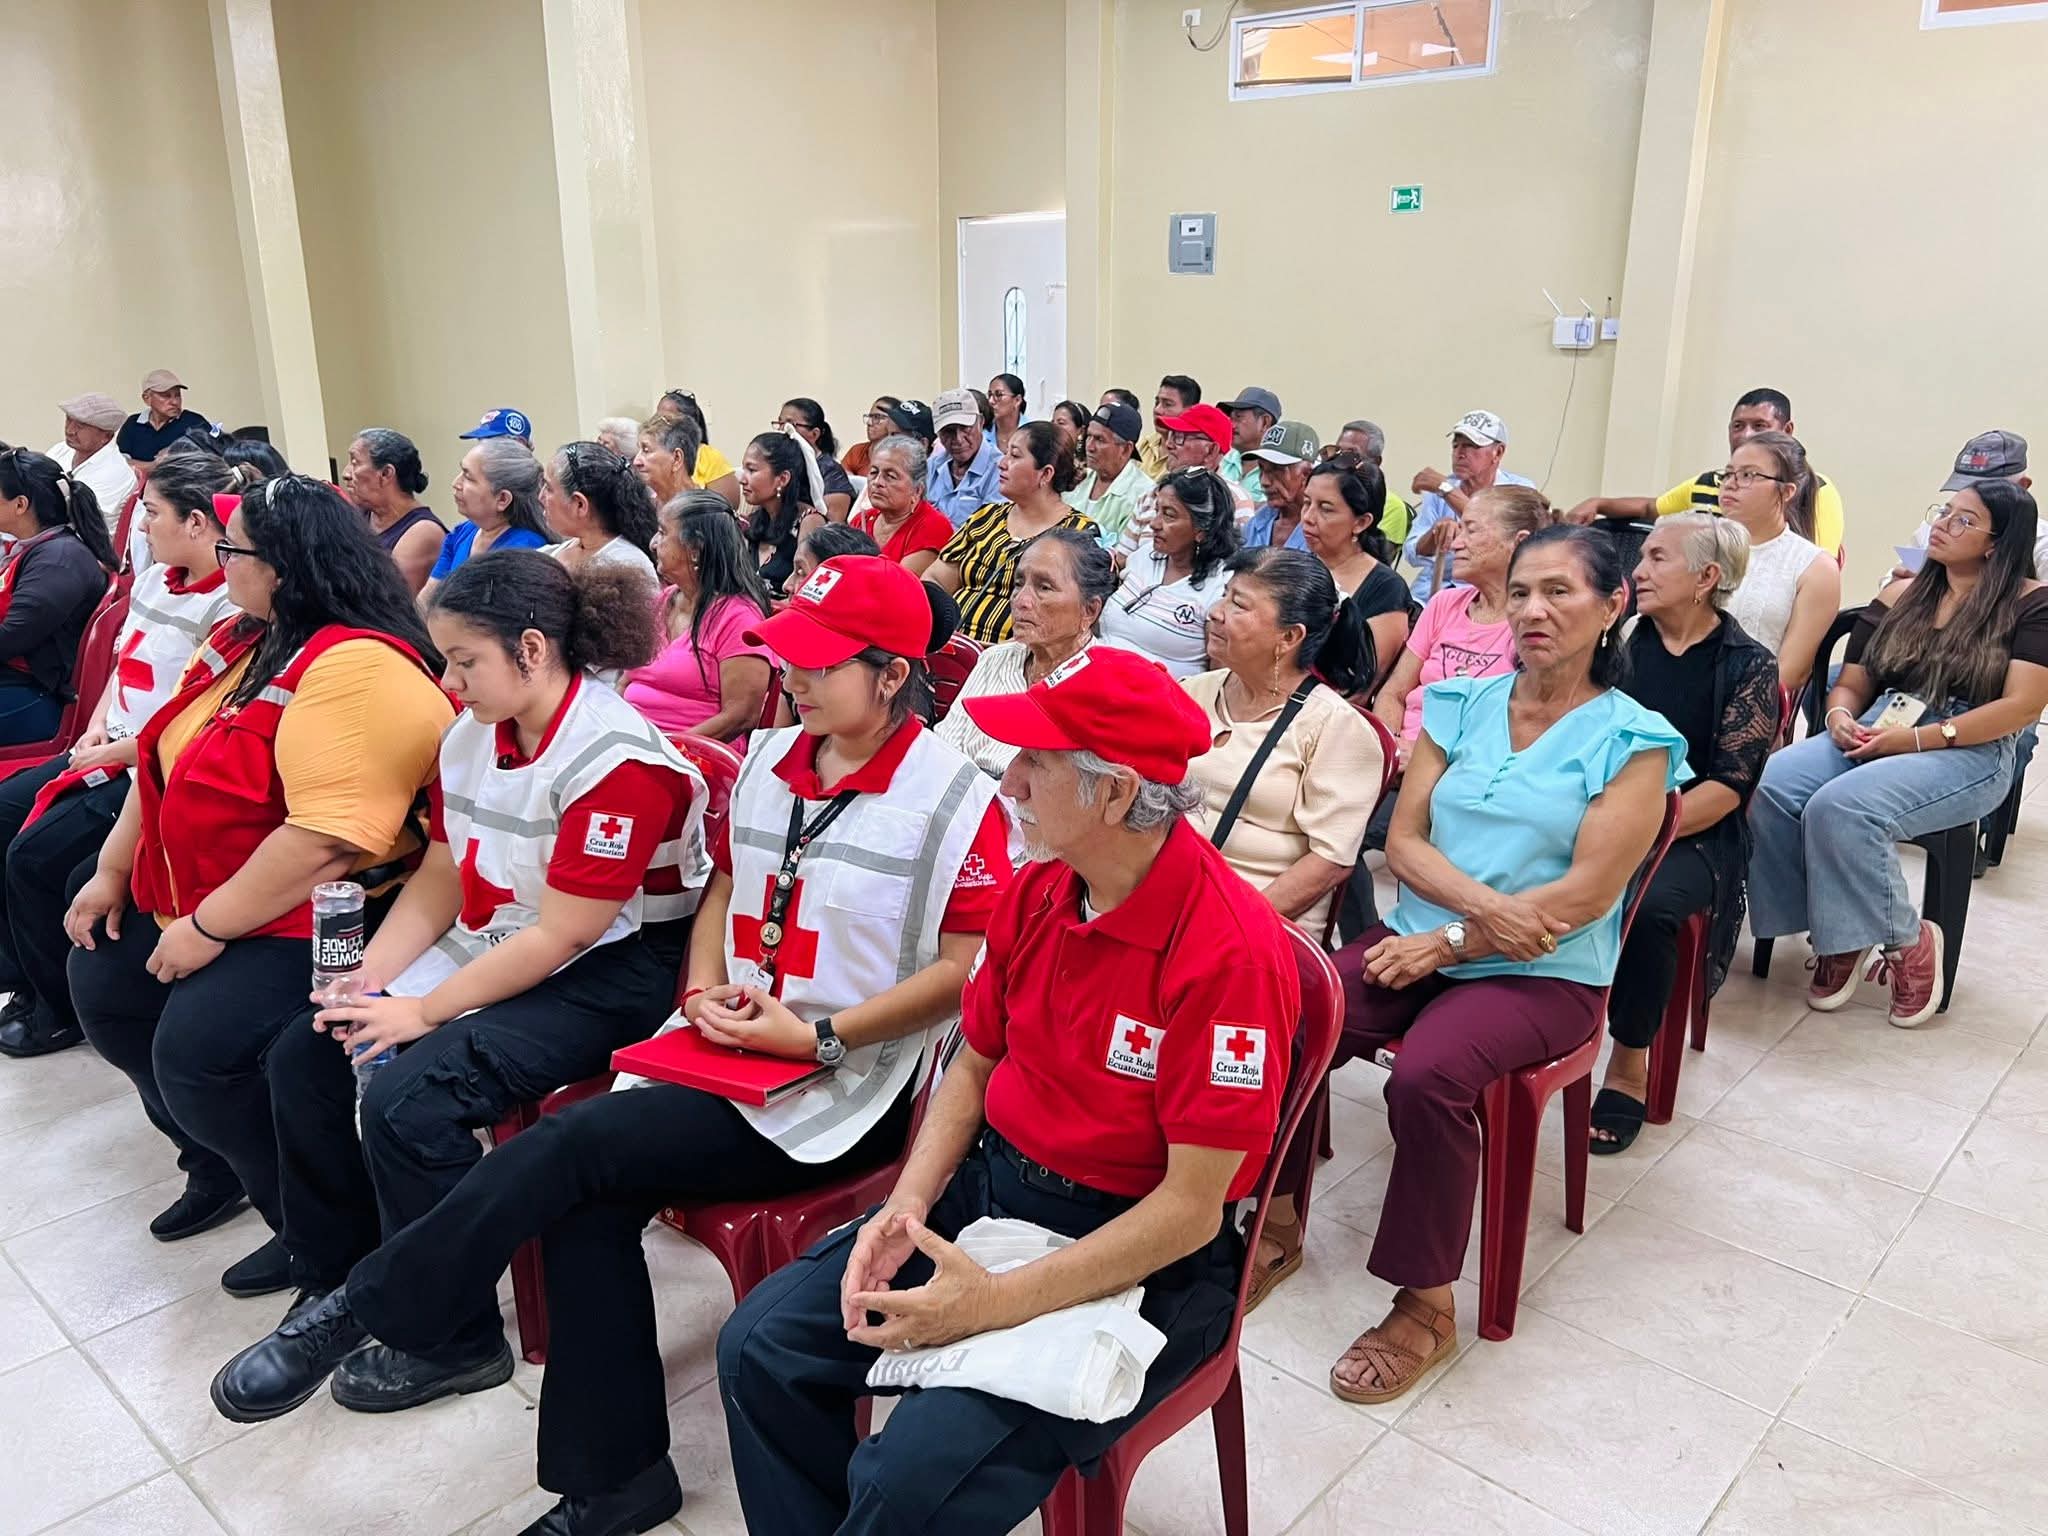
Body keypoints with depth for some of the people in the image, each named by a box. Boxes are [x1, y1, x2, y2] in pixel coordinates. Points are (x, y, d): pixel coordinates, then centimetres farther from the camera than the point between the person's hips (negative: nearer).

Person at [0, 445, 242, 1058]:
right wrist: (98, 727, 4)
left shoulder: (228, 605, -20)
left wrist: (117, 753, -13)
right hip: (111, 752, 10)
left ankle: (61, 1008, 8)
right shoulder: (154, 579, 9)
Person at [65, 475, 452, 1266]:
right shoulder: (246, 638, 7)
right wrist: (112, 871, 11)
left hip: (316, 921, -10)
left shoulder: (357, 668, -26)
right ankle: (218, 1164, 31)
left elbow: (327, 838, -32)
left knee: (195, 1044, -22)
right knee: (102, 982, 13)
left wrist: (208, 929, -24)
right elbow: (166, 756, 15)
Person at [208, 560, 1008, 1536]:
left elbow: (961, 971, -12)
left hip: (839, 1087, -6)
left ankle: (360, 1315, 0)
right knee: (588, 1201, -16)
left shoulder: (953, 799, -12)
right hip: (732, 1054, 6)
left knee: (574, 1146, -19)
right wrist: (707, 988, 1)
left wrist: (817, 1036, -15)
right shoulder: (768, 763, 8)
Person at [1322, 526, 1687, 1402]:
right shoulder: (1461, 705, 9)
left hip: (1542, 976, -4)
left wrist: (1449, 940, -14)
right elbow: (1404, 841, 3)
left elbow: (1585, 894, -12)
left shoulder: (1632, 740, -3)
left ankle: (1426, 1306, -11)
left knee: (1426, 1077, -32)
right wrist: (1486, 904, -15)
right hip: (1418, 943, 4)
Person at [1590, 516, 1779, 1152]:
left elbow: (1728, 785, -9)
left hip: (1694, 835, -3)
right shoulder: (1626, 640, 8)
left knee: (1646, 903, -34)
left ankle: (1629, 1064, -13)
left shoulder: (1747, 665, -1)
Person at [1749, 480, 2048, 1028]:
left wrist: (1916, 739, -16)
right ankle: (1835, 935, -12)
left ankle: (1906, 942, -11)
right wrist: (1840, 716, -8)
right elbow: (1851, 684, 17)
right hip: (1877, 732, 5)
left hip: (1970, 752, -5)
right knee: (1769, 785, -26)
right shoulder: (1899, 596, 16)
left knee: (1841, 807, -34)